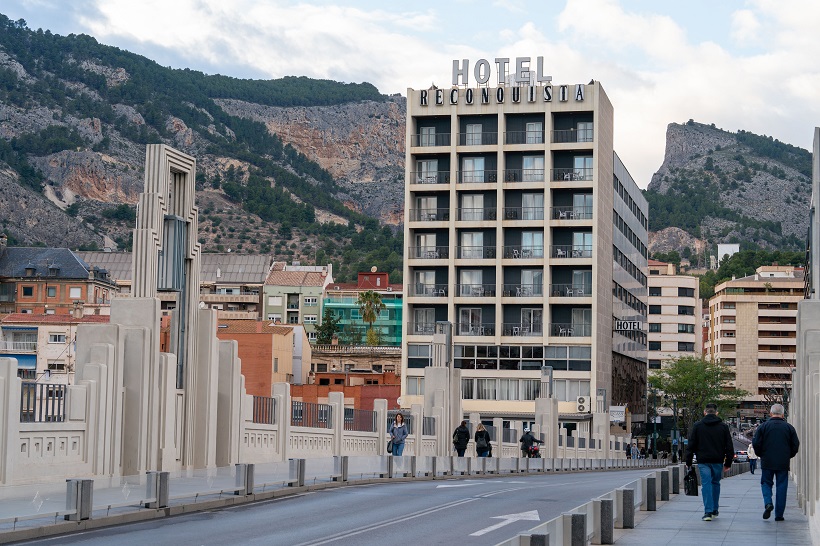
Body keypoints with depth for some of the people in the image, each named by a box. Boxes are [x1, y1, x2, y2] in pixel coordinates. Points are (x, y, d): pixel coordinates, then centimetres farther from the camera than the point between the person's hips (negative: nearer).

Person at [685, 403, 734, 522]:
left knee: (706, 484, -3)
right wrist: (728, 462, 11)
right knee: (715, 483, 16)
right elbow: (729, 446, 5)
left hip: (703, 461, -2)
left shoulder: (697, 426, 2)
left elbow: (691, 445, 2)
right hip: (718, 461, 2)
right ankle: (714, 510, 22)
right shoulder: (723, 426, 5)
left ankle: (708, 511, -14)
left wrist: (688, 462, 7)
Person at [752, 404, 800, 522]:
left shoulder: (763, 426, -2)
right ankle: (779, 515, 6)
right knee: (782, 487, 6)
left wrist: (761, 455, 13)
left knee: (766, 483, 14)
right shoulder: (789, 428, 1)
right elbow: (796, 445, 3)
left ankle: (768, 503, -13)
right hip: (783, 463, 1)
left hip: (767, 463, -1)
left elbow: (756, 444, -4)